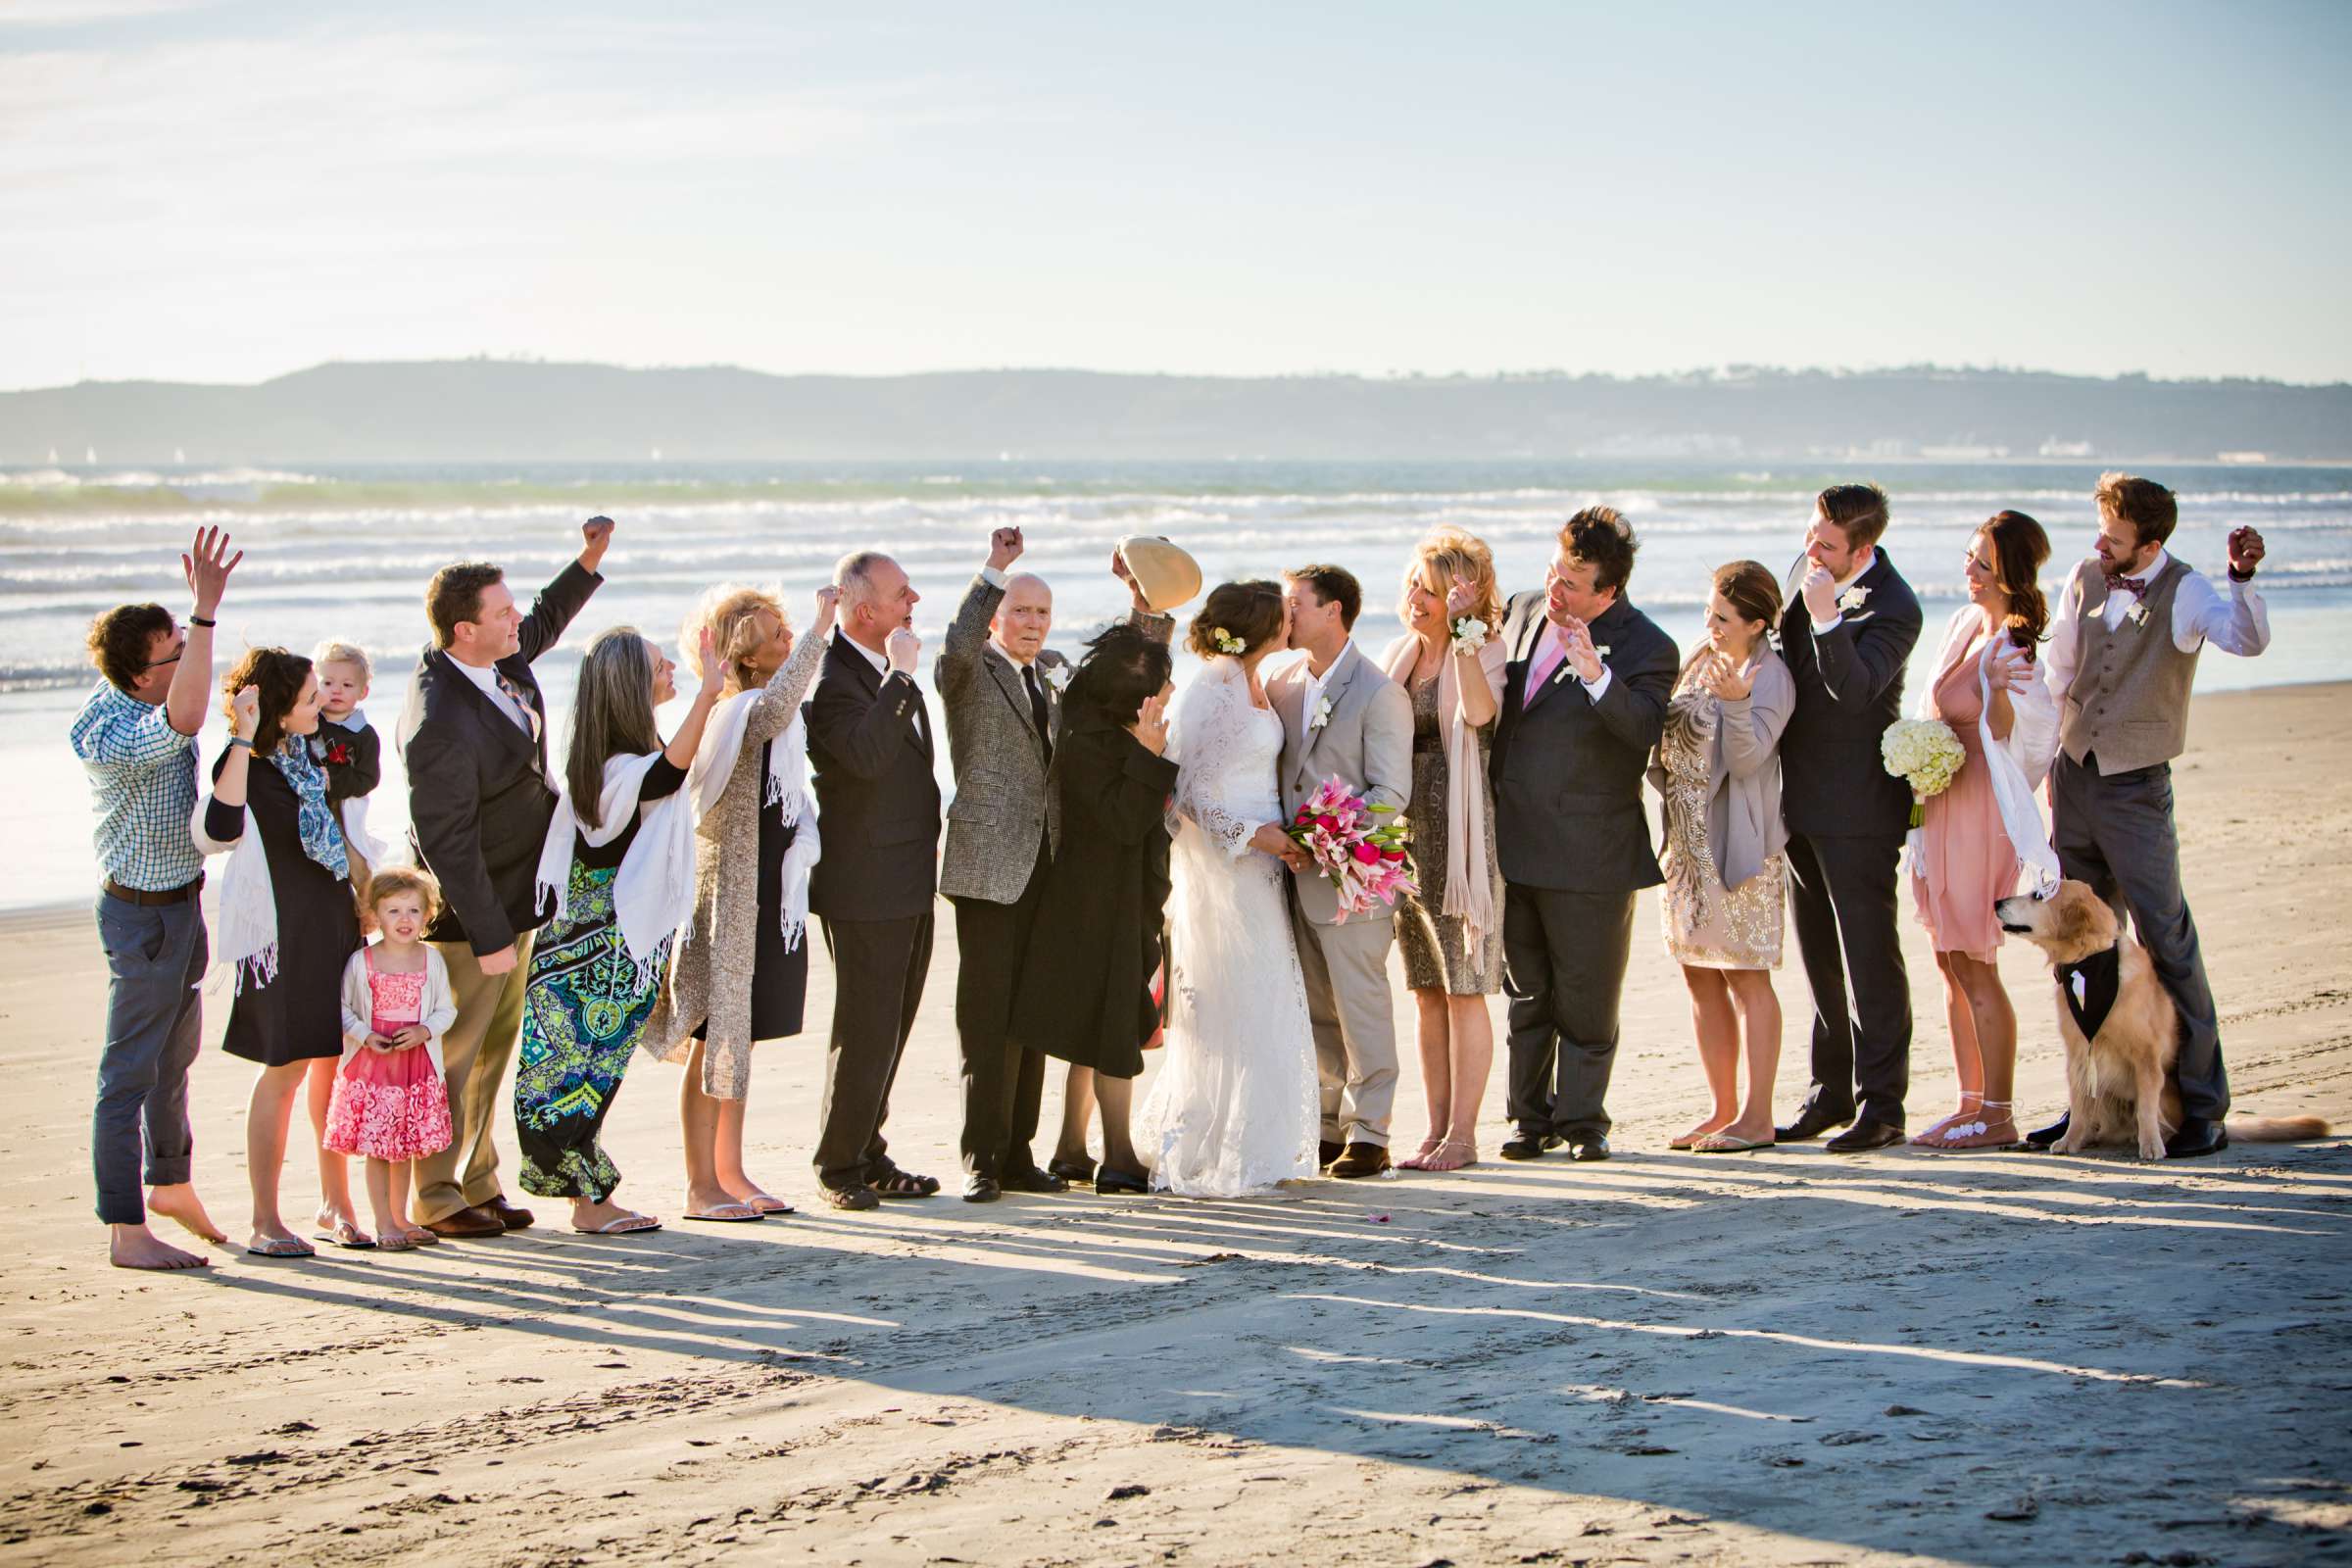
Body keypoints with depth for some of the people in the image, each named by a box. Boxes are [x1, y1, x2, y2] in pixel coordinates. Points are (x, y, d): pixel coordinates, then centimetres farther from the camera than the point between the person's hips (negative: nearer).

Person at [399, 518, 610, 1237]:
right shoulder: (440, 723, -30)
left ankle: (477, 1184, 25)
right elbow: (446, 840, -26)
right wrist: (487, 936, -23)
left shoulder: (502, 656, -3)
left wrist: (589, 562, 9)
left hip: (512, 897, 9)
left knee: (494, 1047, 15)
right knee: (454, 1051, 2)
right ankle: (436, 1199, 12)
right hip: (468, 909, -9)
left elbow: (543, 623, 23)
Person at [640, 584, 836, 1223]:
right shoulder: (735, 714, -18)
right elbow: (775, 706, -42)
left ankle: (730, 1173, 20)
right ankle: (701, 1186, 1)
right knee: (715, 1039, -3)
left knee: (738, 1037, 14)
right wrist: (821, 628, -39)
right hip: (727, 895, -9)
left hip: (767, 896, 9)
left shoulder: (772, 714, 12)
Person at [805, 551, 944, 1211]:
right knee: (865, 1032, -3)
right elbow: (865, 755, -35)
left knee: (889, 1031, 14)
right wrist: (901, 676, -30)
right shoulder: (830, 678, -18)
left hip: (911, 884, 9)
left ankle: (869, 1156, 23)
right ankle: (839, 1166, 8)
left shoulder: (890, 669, 13)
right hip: (866, 889, -9)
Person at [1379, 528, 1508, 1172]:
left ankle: (1462, 1135, -2)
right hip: (1406, 832, 7)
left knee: (1464, 987, -5)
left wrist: (1463, 629, -24)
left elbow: (1478, 712, -27)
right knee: (1426, 990, 9)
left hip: (1462, 831, -7)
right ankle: (1437, 1130, 14)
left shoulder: (1483, 651, -6)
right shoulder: (1400, 655, 14)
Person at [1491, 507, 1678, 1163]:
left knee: (1585, 998, 4)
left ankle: (1581, 1120, 16)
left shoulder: (1645, 647, -12)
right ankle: (1532, 1116, 22)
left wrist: (1596, 674, -39)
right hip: (1514, 844, 6)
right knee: (1526, 993, 13)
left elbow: (1644, 729, -28)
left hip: (1588, 853, -6)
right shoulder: (1525, 611, 7)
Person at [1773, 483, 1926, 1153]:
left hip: (1858, 804, -8)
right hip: (1801, 796, 8)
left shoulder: (1894, 608, -19)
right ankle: (1832, 1091, 24)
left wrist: (1826, 616, -38)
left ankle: (1880, 1104, 1)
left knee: (1870, 957, -3)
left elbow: (1854, 688, -30)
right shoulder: (1806, 570, 6)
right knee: (1819, 956, 14)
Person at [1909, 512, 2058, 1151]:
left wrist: (1997, 688, -24)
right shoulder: (1963, 622, 9)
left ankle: (1997, 1115, 0)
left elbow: (2011, 742, -14)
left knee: (1973, 966, -5)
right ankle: (1972, 1103, 18)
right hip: (1935, 805, 8)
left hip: (1978, 807, -8)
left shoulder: (2016, 647, -15)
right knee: (1951, 966, 11)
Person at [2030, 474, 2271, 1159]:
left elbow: (2247, 640, -31)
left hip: (2136, 791, -6)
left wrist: (2242, 578, -48)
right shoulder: (2085, 580, 4)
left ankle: (2203, 1109, -1)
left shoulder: (2184, 593, -12)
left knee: (2167, 941, -7)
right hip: (2074, 775, 6)